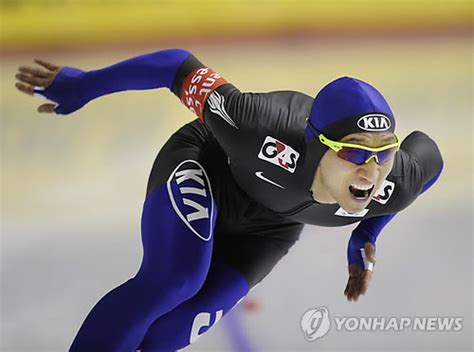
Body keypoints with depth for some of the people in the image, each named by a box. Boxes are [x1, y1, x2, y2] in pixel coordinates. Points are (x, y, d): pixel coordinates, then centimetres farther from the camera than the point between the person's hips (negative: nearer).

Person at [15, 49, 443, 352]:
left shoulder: (394, 186, -33)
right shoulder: (267, 133, -46)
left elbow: (429, 156, -8)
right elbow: (182, 68, -33)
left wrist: (365, 238, -1)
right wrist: (81, 86, -24)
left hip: (269, 224, 4)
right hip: (202, 163, -4)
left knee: (196, 314, -12)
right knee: (174, 280, -29)